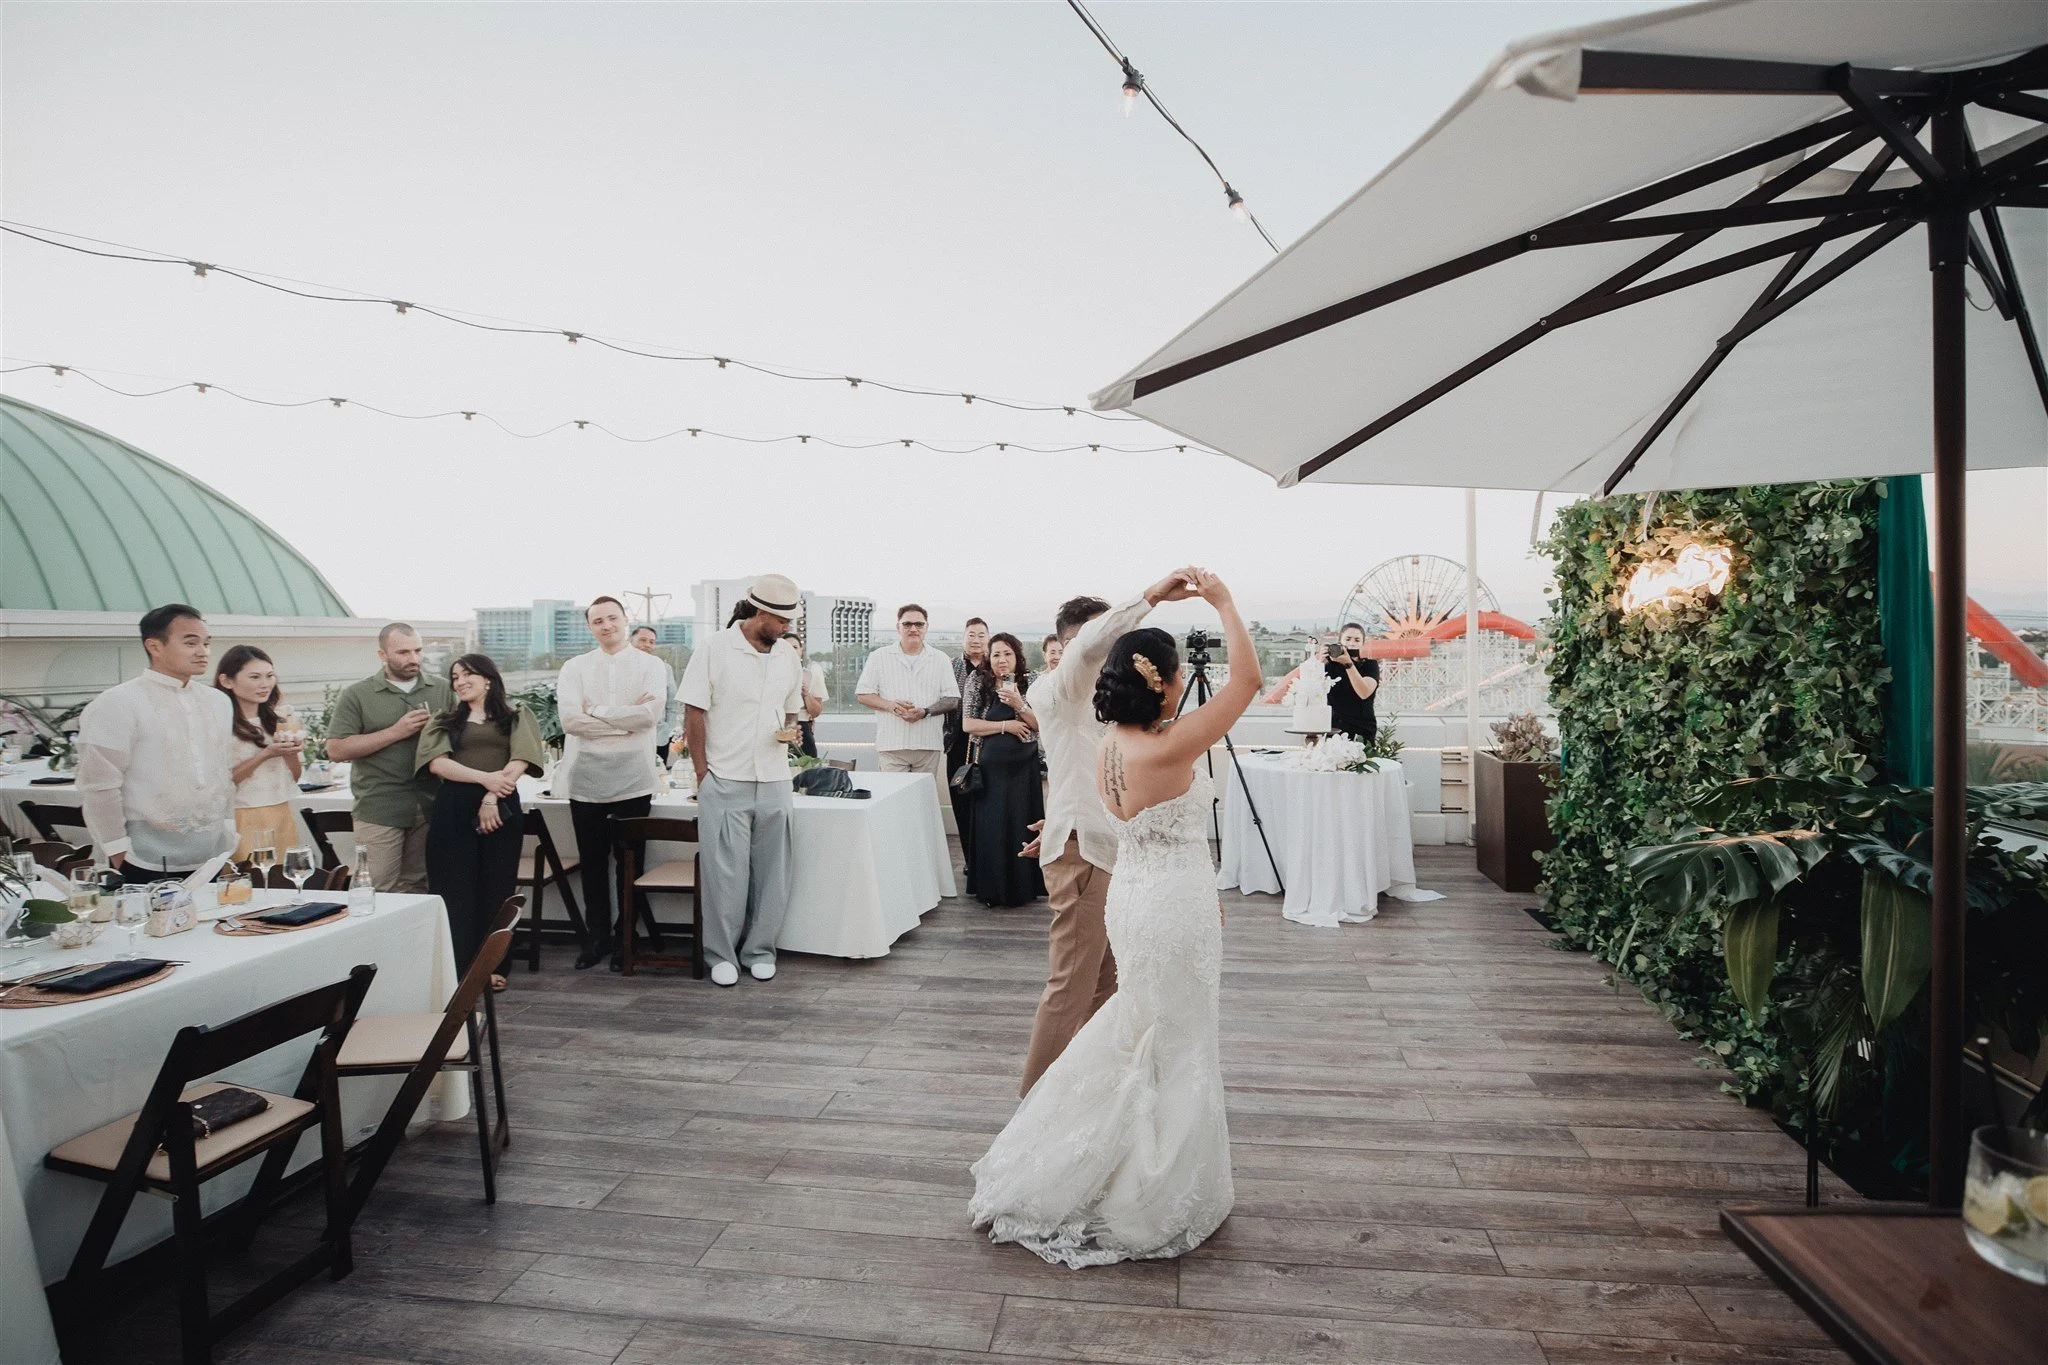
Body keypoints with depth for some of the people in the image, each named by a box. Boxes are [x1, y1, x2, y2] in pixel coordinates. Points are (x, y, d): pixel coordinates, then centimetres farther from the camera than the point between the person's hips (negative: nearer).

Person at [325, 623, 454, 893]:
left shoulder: (442, 690, 10)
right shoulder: (356, 695, 2)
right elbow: (336, 750, -4)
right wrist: (395, 732, -12)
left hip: (431, 807, 3)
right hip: (379, 810, -3)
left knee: (419, 889, 11)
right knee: (378, 893, -3)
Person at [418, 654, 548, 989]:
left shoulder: (516, 716, 9)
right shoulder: (445, 720, 14)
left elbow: (520, 760, -5)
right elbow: (436, 762, -2)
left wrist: (491, 798, -16)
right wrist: (484, 777, -16)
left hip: (501, 806, -1)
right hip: (453, 808, 1)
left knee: (495, 888, 3)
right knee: (455, 889, 0)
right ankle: (456, 969, 6)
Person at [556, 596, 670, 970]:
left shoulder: (651, 666, 2)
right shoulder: (574, 668, 6)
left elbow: (651, 713, -14)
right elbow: (569, 719, -8)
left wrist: (596, 711, -10)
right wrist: (626, 721, -12)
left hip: (633, 780, -2)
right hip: (586, 779, 2)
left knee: (629, 864, 8)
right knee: (593, 864, 11)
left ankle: (625, 938, 21)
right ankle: (596, 938, 24)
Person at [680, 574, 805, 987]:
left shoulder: (788, 655, 8)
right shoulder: (715, 650, -6)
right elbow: (694, 713, -5)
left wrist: (789, 731, -3)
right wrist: (702, 772, -7)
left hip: (774, 782, 4)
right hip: (724, 781, -4)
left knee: (770, 872, 9)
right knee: (726, 872, 0)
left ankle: (760, 950, 22)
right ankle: (721, 955, 15)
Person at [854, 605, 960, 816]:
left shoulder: (940, 660, 11)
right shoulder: (879, 657, 8)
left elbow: (952, 700, 7)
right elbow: (862, 694, 6)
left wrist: (925, 712, -10)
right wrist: (890, 705, -12)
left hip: (928, 743, 1)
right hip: (891, 743, -1)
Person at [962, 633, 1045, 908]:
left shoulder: (1029, 682, 3)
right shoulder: (978, 681, 0)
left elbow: (1041, 725, -1)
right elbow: (967, 724, -5)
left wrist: (1020, 705, -16)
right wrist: (1005, 725, -11)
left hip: (1023, 767, 1)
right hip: (990, 766, -1)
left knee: (1022, 825, 3)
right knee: (990, 826, 1)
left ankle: (1023, 886, 17)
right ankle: (990, 888, 14)